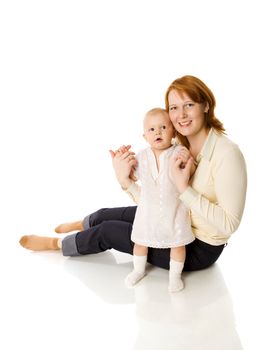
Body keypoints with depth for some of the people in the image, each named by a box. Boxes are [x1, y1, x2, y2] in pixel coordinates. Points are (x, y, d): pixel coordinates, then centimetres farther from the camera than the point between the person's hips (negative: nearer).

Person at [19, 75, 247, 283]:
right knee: (107, 215, 12)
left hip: (200, 248, -6)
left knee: (108, 231, -3)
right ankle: (82, 226, 50)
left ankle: (56, 244, 28)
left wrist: (184, 189, -34)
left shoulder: (227, 154, -27)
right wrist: (125, 180, -23)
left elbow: (229, 225, -29)